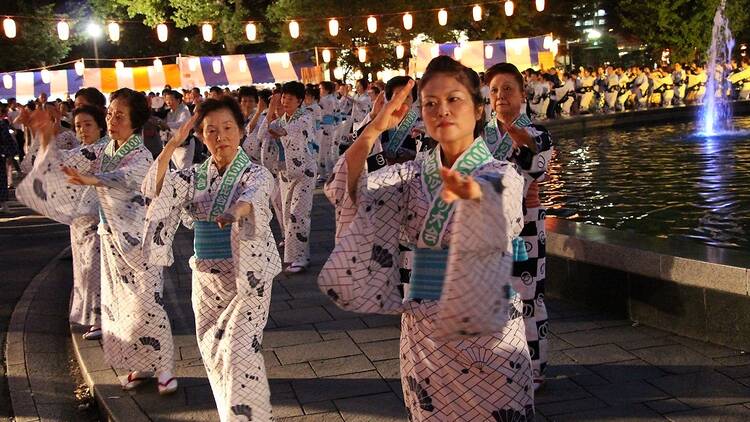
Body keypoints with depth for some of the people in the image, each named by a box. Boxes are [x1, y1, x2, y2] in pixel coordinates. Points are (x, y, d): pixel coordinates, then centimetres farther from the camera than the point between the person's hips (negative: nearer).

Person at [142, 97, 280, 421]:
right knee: (213, 351, 14)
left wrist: (235, 211, -58)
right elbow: (153, 189, -11)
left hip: (247, 276, -5)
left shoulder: (255, 174, -11)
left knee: (241, 351, -15)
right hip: (206, 278, 5)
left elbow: (252, 196, -34)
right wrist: (173, 143, -21)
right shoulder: (195, 177, 3)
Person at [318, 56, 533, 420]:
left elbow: (496, 206, -32)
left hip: (485, 329, -3)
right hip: (422, 329, 3)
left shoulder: (500, 174, -7)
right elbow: (347, 191, -8)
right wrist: (373, 130, -21)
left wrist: (471, 191, -56)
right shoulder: (413, 174, 4)